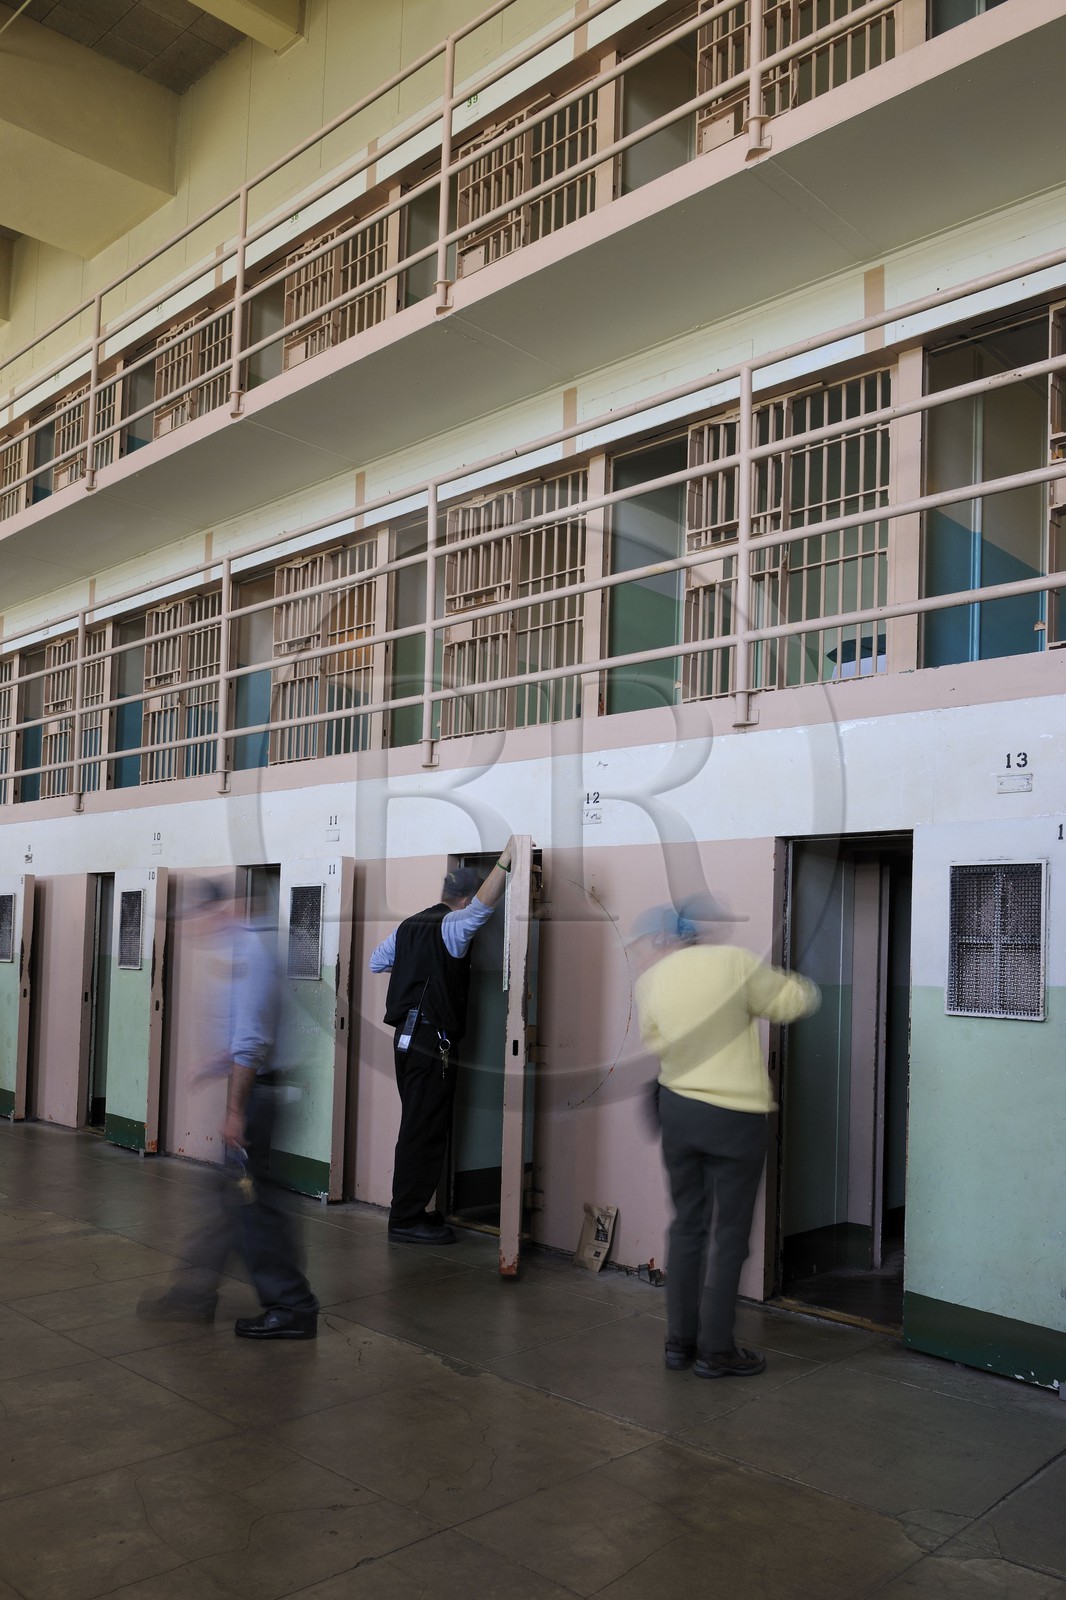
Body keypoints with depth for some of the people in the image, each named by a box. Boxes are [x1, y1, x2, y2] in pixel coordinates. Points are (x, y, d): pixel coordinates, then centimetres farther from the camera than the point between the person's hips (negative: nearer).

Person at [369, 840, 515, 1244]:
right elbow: (483, 905, -30)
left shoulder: (409, 925, 14)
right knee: (424, 1130, -4)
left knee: (418, 1127, 14)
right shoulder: (453, 926, -11)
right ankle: (406, 1220, 0)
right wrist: (505, 859, -29)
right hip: (433, 1041, -9)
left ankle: (410, 1211, 19)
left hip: (406, 1036, 9)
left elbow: (376, 961, 24)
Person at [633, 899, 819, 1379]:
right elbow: (793, 1001, -3)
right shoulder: (734, 961, -11)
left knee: (687, 1225, 17)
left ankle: (680, 1340, 24)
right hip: (737, 1115, -4)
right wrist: (797, 983, 17)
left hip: (678, 1107, 4)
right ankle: (715, 1349, 13)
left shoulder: (648, 983, -2)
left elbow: (657, 1043, 7)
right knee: (728, 1233, 7)